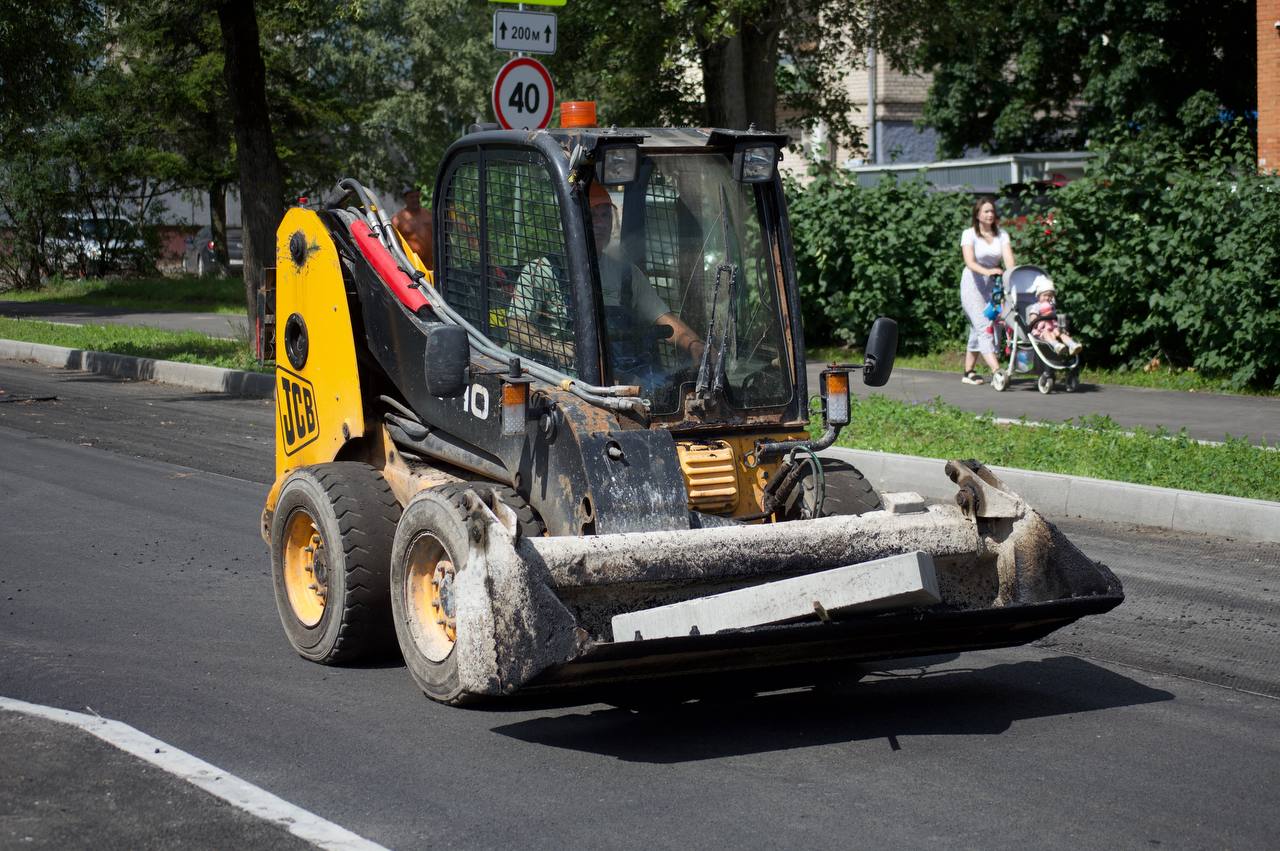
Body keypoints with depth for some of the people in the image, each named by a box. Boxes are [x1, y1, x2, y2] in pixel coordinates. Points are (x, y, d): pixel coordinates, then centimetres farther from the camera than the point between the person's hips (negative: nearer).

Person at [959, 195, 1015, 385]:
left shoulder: (1001, 234, 5)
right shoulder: (969, 234, -6)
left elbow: (1008, 257, -10)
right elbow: (969, 261, -20)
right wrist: (986, 271, -39)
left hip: (993, 286, 5)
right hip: (973, 285, -5)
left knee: (977, 330, 9)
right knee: (983, 327, -17)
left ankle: (968, 372, 17)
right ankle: (997, 371, -30)